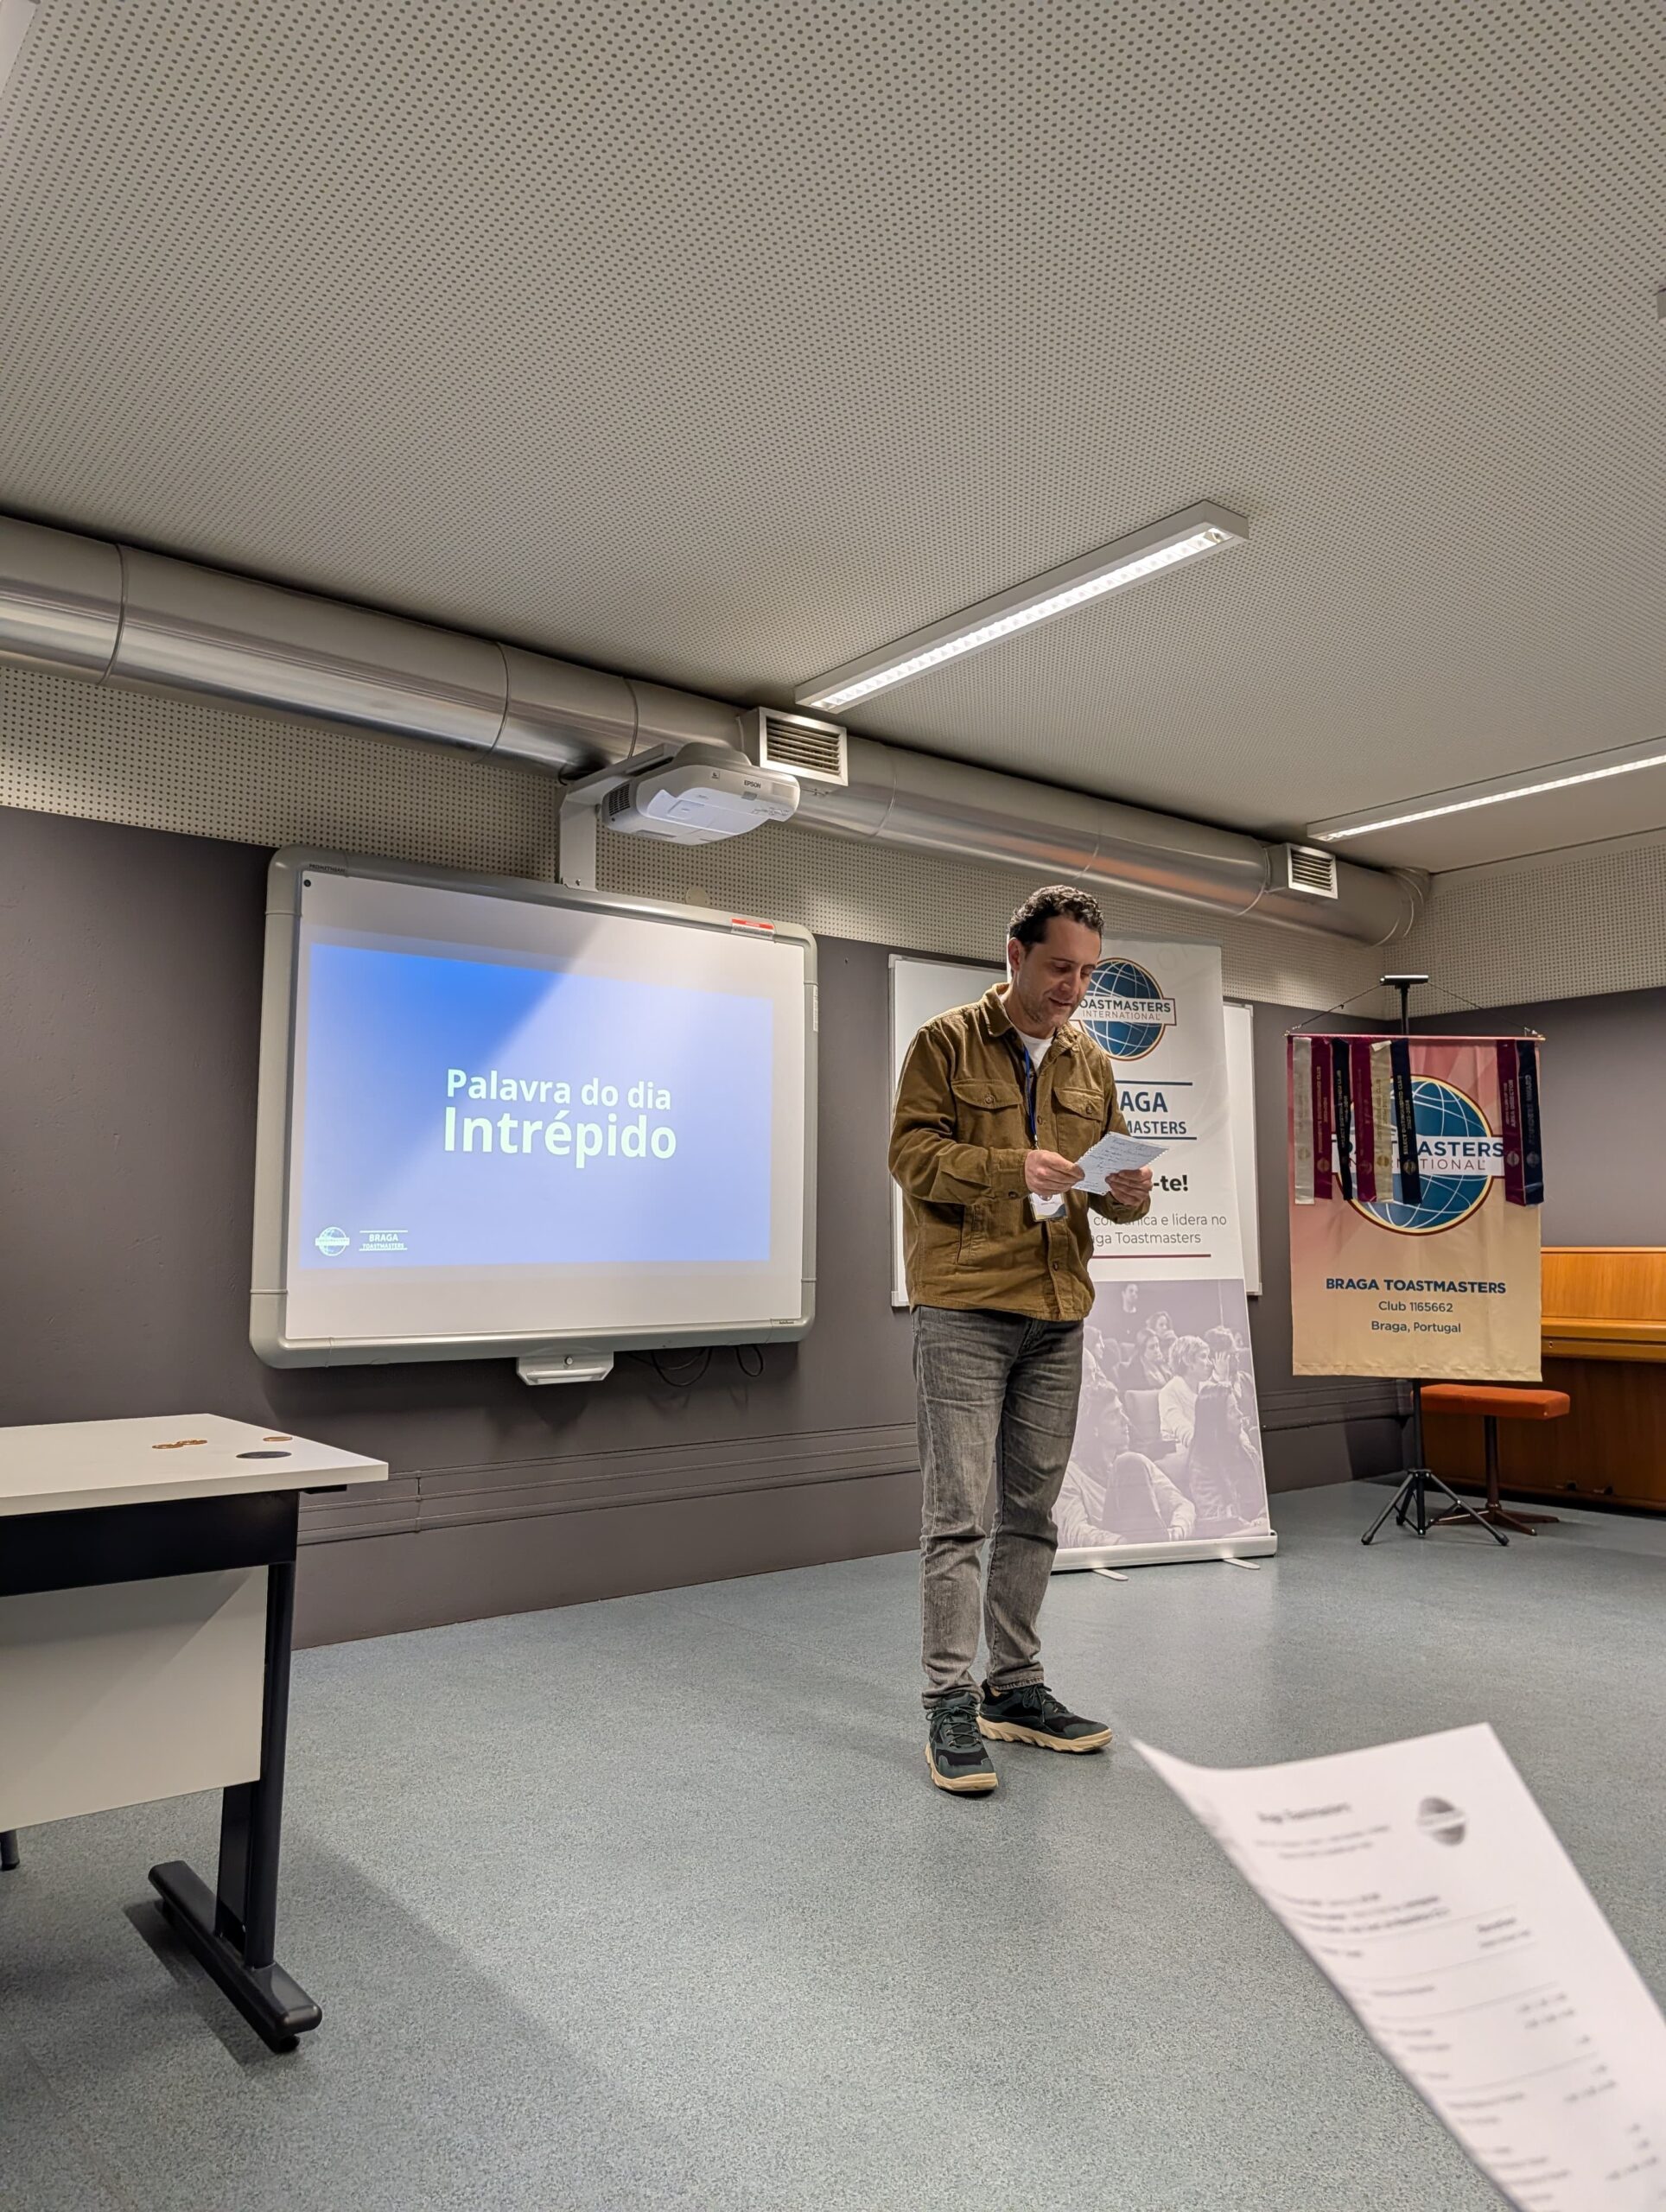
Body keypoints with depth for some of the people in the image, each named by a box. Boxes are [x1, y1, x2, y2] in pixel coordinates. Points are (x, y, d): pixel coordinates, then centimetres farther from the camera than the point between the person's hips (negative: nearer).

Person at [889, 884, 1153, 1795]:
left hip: (1058, 1311, 6)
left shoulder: (1092, 1064, 15)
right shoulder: (947, 1043, -2)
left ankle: (1015, 1688, 25)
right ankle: (950, 1705, 5)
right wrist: (1013, 1168, -23)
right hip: (964, 1308, -6)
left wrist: (1127, 1193, -7)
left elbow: (1112, 1159, 17)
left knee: (1032, 1512, 13)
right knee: (956, 1512, -4)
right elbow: (912, 1152, -9)